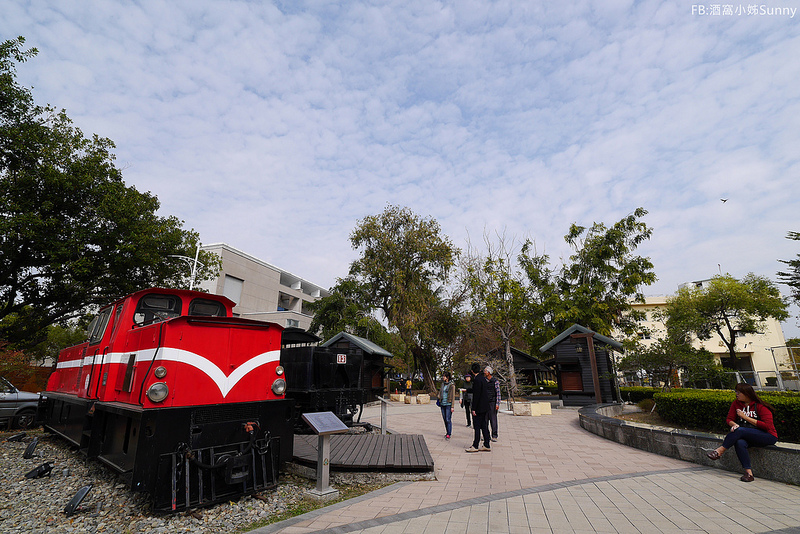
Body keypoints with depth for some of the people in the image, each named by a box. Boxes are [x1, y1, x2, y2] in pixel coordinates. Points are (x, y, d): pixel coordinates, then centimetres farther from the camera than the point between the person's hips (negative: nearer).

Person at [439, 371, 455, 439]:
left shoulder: (452, 385, -8)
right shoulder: (443, 384, 10)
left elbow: (453, 396, -9)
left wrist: (452, 406, -12)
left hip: (448, 404, -6)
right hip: (443, 404, 6)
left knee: (448, 420, -6)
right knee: (445, 419, 11)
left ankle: (448, 434, 2)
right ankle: (447, 432, 23)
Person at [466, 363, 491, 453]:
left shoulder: (477, 380, -19)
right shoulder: (483, 378, 9)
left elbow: (476, 395, -21)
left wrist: (474, 409, -18)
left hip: (479, 407, -9)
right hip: (484, 407, 9)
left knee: (477, 427, -2)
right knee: (484, 426, 13)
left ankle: (475, 446, 4)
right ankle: (486, 445, 19)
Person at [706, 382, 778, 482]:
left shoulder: (761, 406, -9)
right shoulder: (736, 404, 7)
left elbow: (767, 426, -15)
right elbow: (729, 419, 9)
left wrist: (745, 417, -16)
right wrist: (734, 424, -14)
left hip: (768, 437, -5)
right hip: (746, 436, 5)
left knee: (740, 430, -33)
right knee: (739, 443, -32)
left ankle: (720, 451, -27)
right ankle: (748, 472, -28)